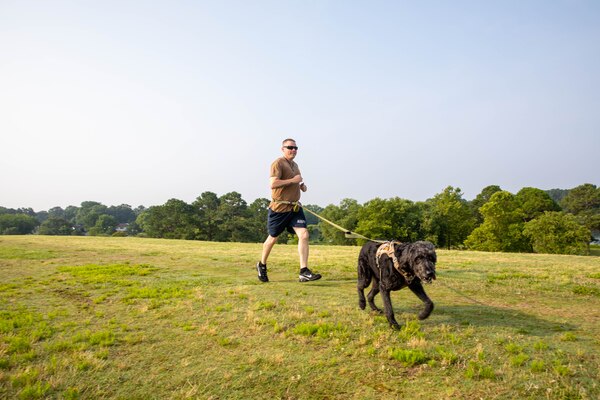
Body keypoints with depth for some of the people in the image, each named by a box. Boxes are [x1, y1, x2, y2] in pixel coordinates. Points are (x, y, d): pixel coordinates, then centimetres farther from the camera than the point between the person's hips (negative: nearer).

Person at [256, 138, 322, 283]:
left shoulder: (295, 165, 16)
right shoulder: (278, 163, -10)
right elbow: (273, 184, -24)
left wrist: (301, 185, 8)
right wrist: (293, 180, -20)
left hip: (295, 207, 7)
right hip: (279, 208, -6)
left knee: (304, 235, -11)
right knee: (273, 238, 9)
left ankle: (304, 272, -10)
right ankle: (262, 265, 33)